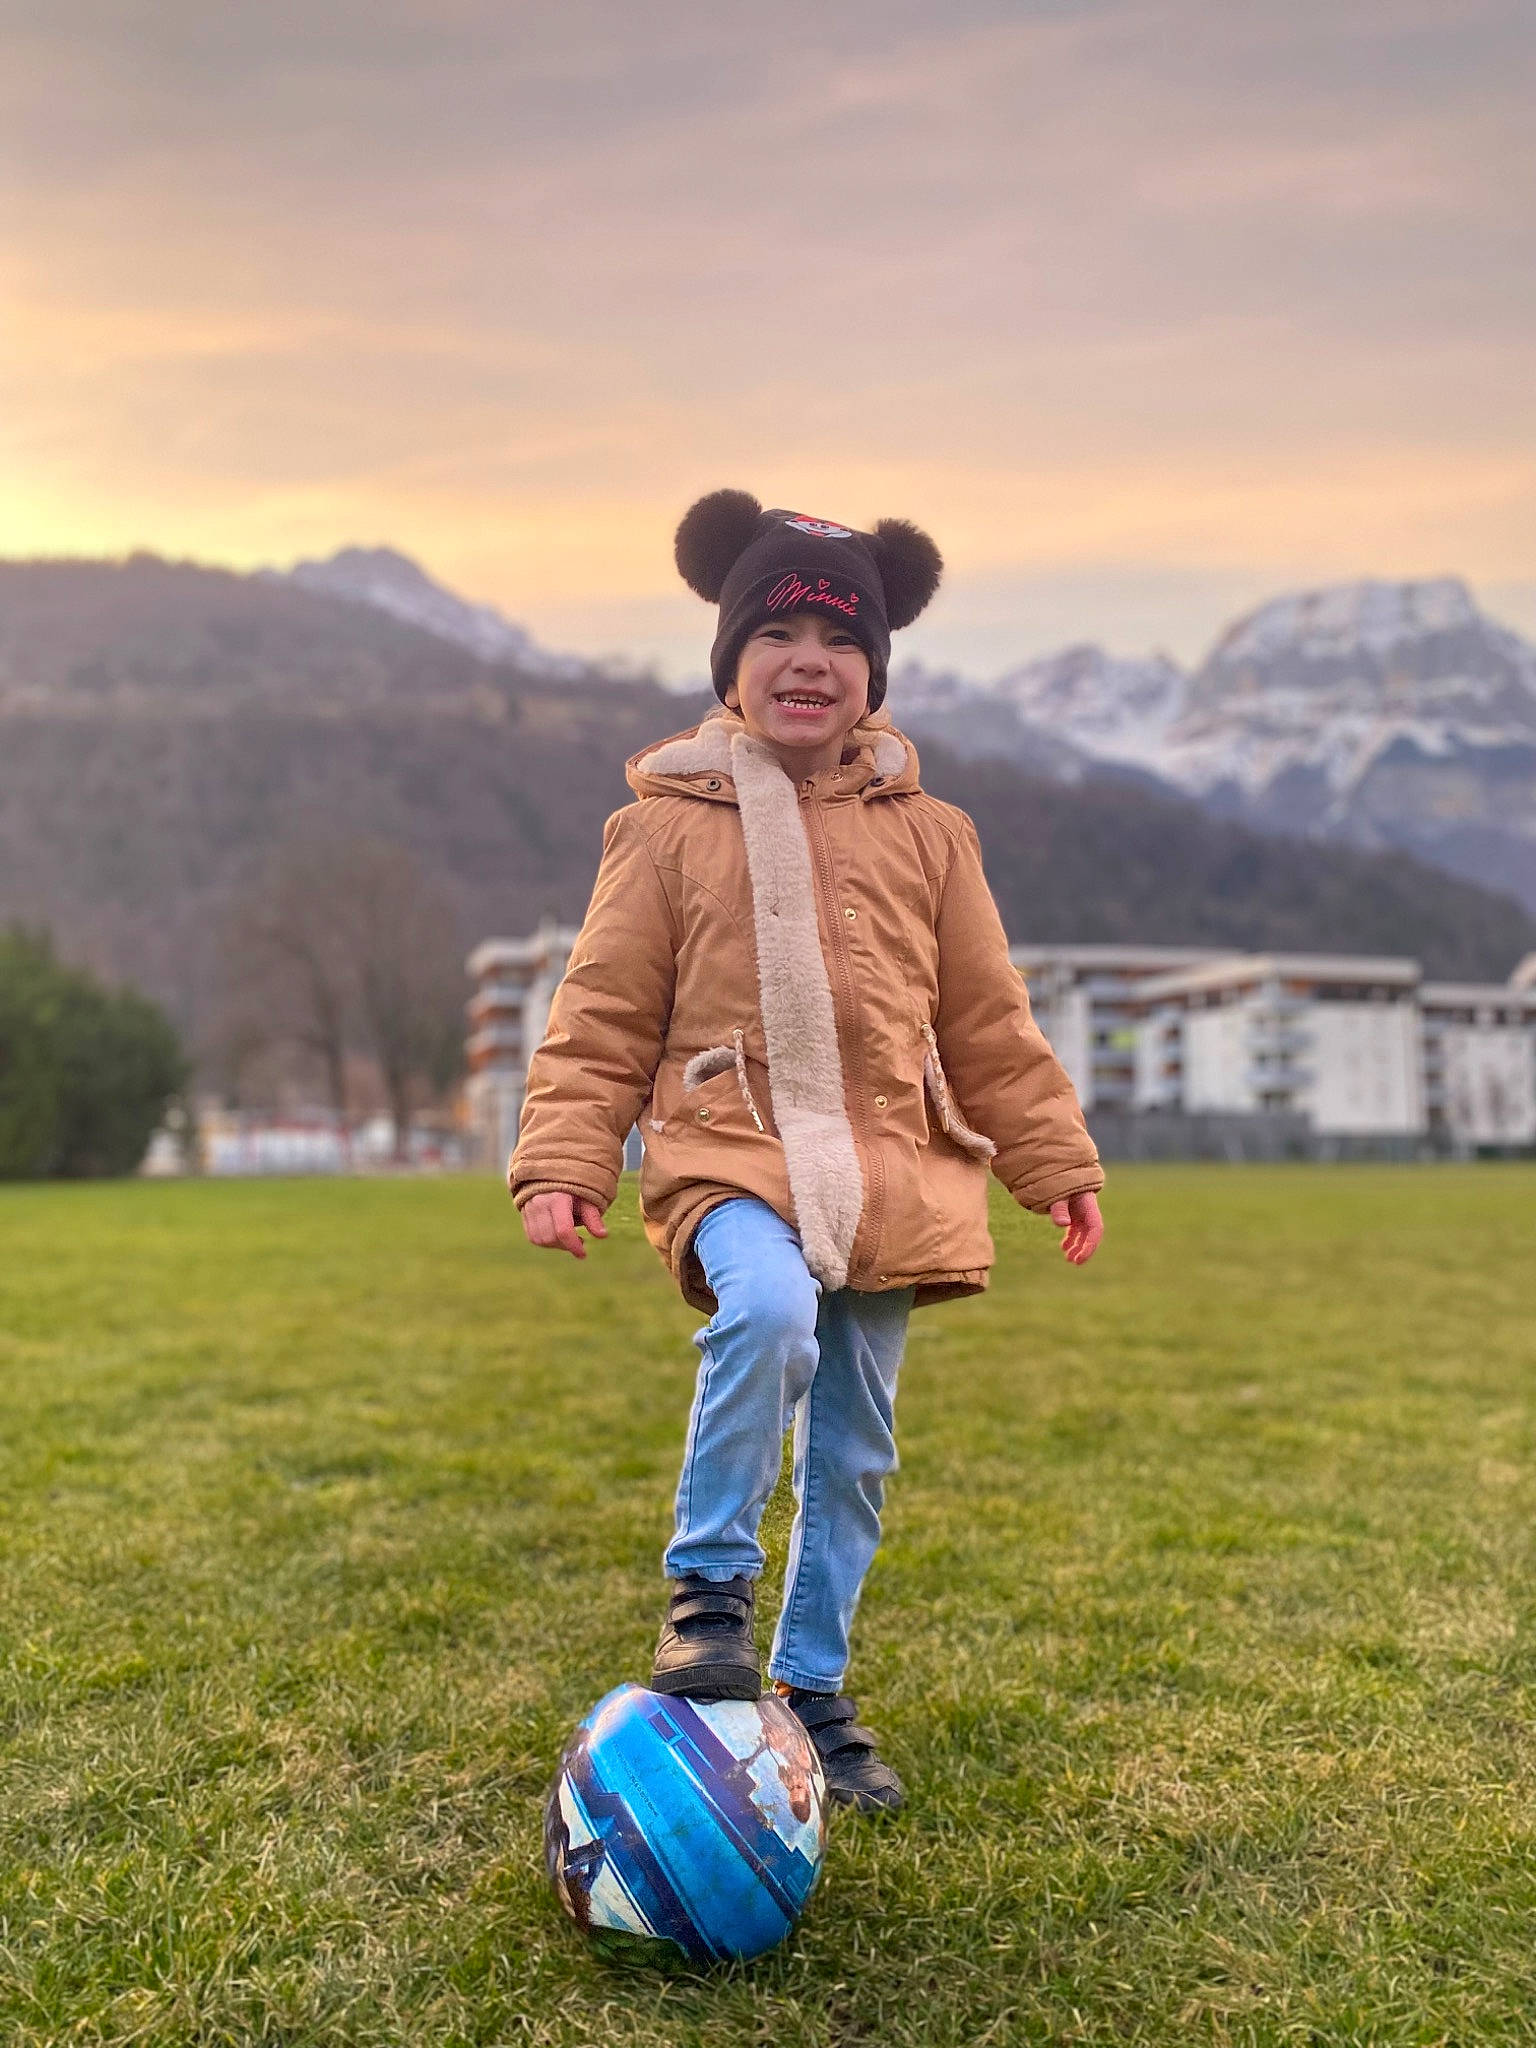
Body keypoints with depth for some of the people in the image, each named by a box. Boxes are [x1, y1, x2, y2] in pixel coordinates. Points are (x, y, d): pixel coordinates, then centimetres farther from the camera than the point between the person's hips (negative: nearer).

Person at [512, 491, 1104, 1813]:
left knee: (856, 1450, 9)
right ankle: (709, 1588, -12)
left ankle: (813, 1688, 29)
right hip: (733, 1149, -3)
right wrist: (562, 1162, -6)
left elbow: (989, 1022, 15)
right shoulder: (670, 825, 1)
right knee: (768, 1313, -34)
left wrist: (1057, 1163, 14)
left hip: (888, 1168, 4)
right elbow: (603, 1015, 2)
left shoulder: (923, 833, 10)